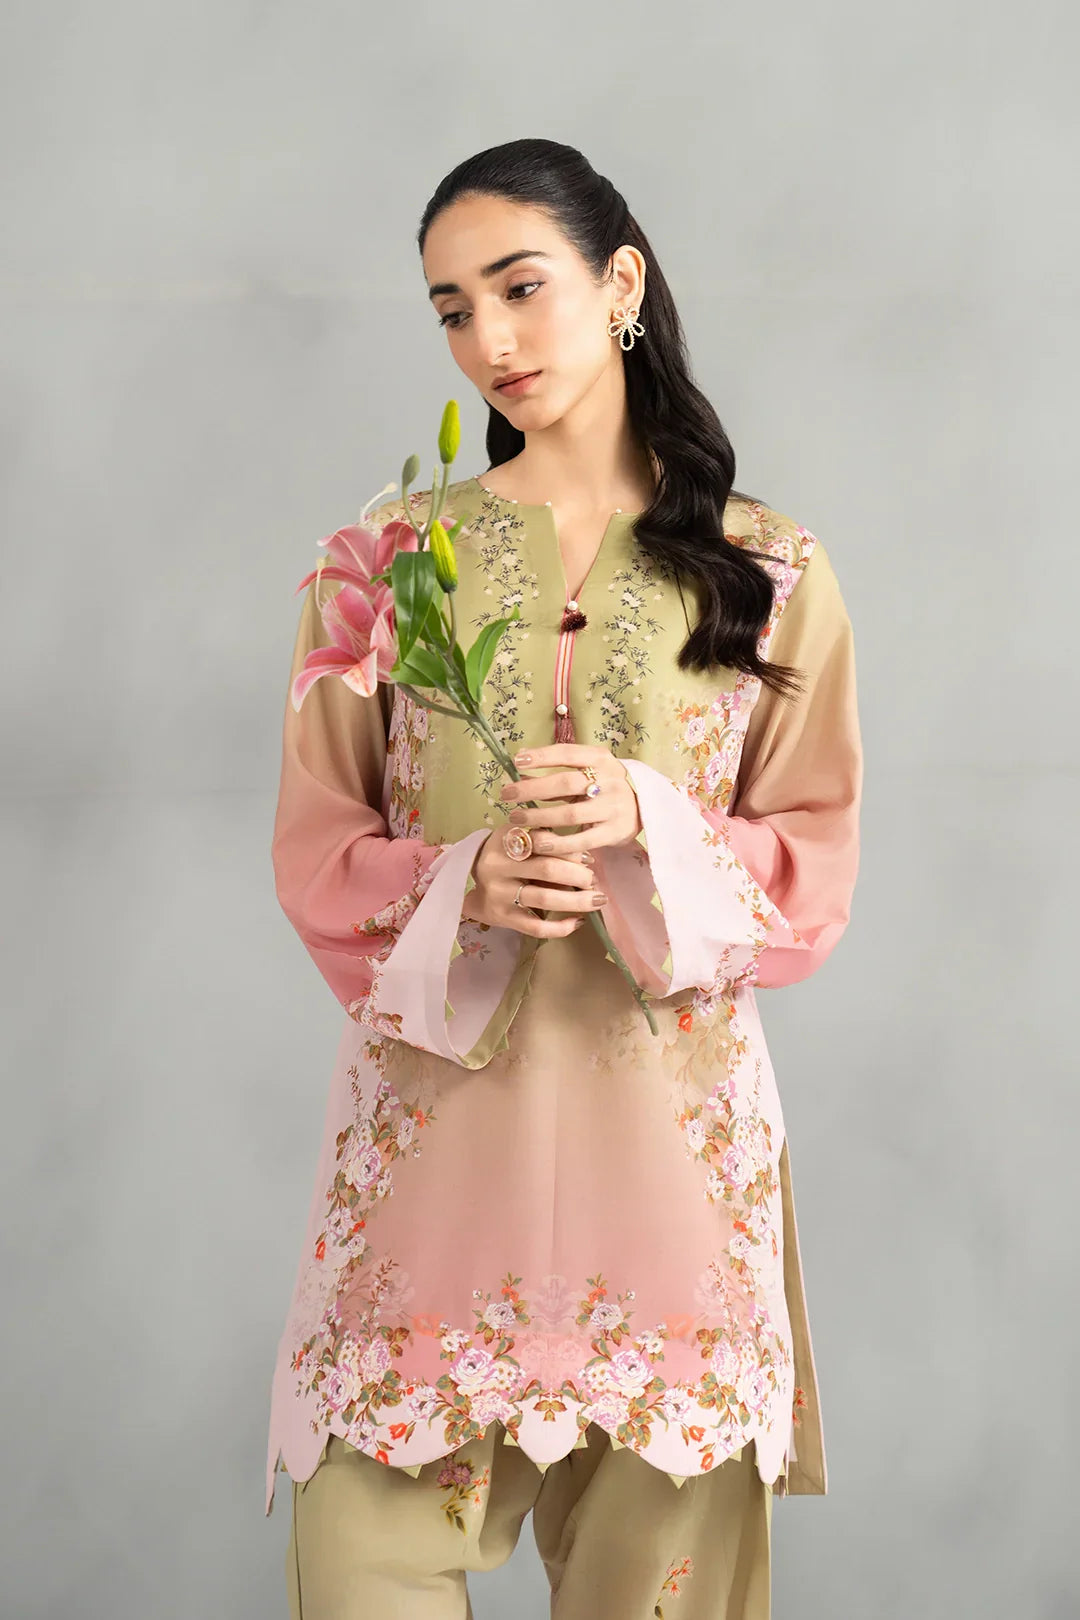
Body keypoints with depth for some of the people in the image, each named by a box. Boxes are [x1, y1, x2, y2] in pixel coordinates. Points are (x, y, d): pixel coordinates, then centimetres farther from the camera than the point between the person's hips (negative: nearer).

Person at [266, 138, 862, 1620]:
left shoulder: (768, 571, 5)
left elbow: (816, 861, 4)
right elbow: (315, 846, 6)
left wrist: (648, 829, -16)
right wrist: (464, 887, -14)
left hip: (667, 1111, 0)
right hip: (432, 1102, 0)